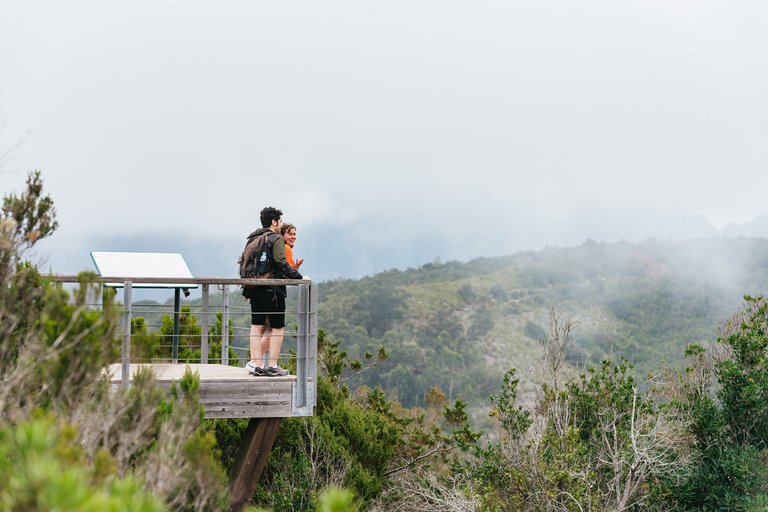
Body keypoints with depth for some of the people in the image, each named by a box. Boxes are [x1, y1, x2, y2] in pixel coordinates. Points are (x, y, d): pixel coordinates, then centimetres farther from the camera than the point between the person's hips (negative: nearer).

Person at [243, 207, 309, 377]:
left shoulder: (252, 239, 16)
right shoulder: (276, 239, -7)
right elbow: (281, 263, -18)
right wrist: (299, 277, -11)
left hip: (254, 289, 7)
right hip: (272, 289, -7)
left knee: (257, 326, 7)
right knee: (278, 328, 1)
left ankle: (256, 365, 6)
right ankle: (272, 367, 0)